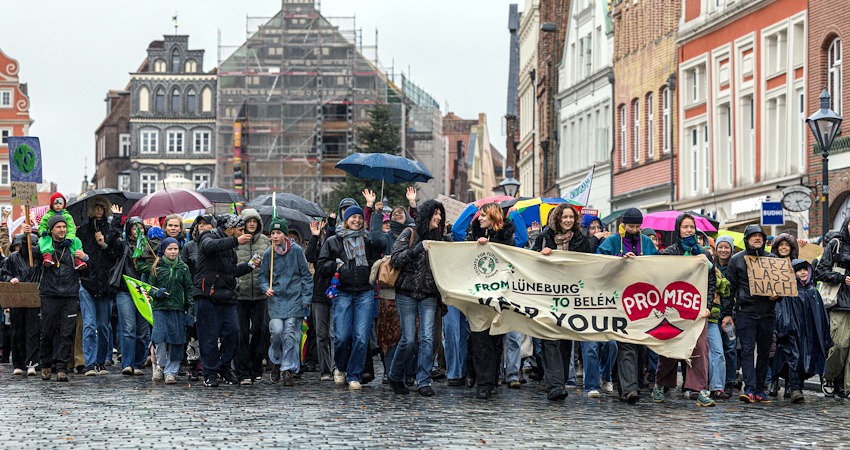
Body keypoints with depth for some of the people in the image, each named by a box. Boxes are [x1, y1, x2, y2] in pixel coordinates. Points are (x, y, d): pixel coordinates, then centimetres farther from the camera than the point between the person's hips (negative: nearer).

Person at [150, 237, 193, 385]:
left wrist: (190, 309, 3)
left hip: (178, 309, 1)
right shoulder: (157, 267, 7)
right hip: (160, 308, -1)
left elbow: (188, 289, 10)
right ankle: (160, 365, 11)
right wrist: (156, 293, -11)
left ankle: (171, 371, 4)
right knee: (160, 338, -11)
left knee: (176, 341, -2)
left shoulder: (183, 268, 10)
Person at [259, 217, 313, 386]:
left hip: (294, 298, -1)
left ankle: (288, 369, -1)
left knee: (290, 333, -7)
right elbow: (263, 276, 15)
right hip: (275, 298, 1)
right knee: (276, 331, -11)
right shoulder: (268, 253, 5)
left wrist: (306, 299, -1)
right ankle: (276, 361, 14)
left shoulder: (296, 250, -1)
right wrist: (266, 288, -6)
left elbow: (306, 275, 3)